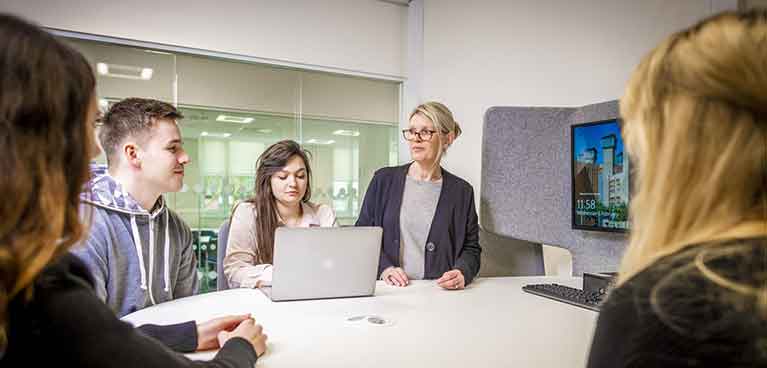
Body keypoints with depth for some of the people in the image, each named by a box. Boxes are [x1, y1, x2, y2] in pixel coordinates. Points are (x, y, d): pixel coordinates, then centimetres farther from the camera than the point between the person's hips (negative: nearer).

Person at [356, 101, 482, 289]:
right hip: (388, 291, -1)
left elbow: (471, 248, 10)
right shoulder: (384, 179, 7)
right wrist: (384, 268, -7)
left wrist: (462, 273, -11)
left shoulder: (462, 191, 7)